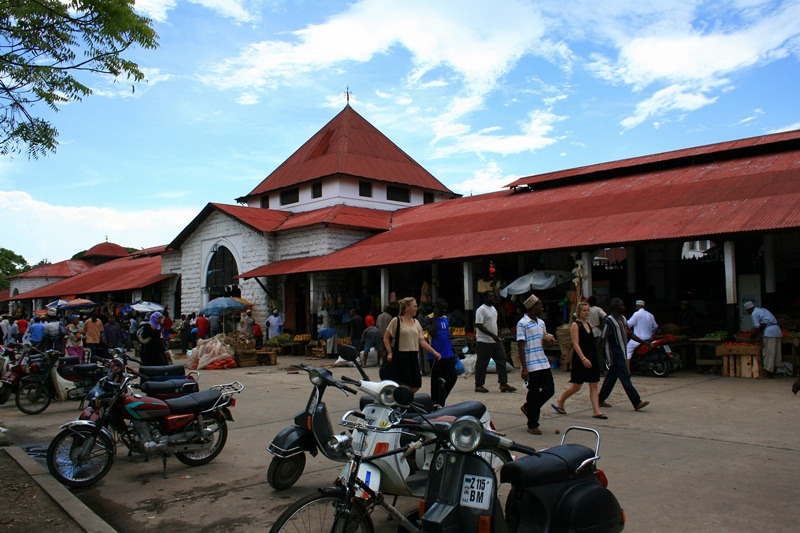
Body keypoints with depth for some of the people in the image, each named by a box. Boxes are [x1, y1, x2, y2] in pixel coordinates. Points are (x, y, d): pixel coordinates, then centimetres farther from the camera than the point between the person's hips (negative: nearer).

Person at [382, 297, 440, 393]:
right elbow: (386, 338, -3)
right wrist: (390, 352, -12)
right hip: (399, 357, -6)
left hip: (412, 357, 6)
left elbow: (422, 341, 7)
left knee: (416, 386, 5)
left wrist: (434, 351, -3)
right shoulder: (396, 321, -6)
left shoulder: (416, 322, 11)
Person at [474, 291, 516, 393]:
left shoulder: (494, 309, 14)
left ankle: (503, 384, 7)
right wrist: (493, 335, -23)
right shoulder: (481, 310, -13)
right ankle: (478, 385, 11)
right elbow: (479, 325, -20)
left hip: (495, 340, 8)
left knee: (501, 361, 3)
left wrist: (497, 336, 17)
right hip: (484, 342, -8)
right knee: (482, 364, 0)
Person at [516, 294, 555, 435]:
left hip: (544, 363, 7)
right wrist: (524, 368, -17)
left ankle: (528, 408, 28)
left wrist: (548, 340, 1)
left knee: (549, 390, 6)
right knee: (534, 394, 0)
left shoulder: (541, 322, 15)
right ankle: (532, 425, 14)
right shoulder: (522, 323, -9)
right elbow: (521, 346, -12)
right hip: (531, 365, -7)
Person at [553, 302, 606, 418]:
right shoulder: (575, 325, -10)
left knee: (594, 385, 4)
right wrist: (583, 358, -26)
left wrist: (593, 358, 20)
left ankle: (596, 411, 5)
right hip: (580, 360, -8)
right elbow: (575, 344, -17)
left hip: (592, 359, 8)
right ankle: (559, 403, 19)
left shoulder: (587, 324, 13)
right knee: (577, 386, 0)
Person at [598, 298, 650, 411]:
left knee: (611, 376, 13)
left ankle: (600, 400, 22)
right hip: (614, 354, -9)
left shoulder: (622, 319, 14)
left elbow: (630, 334, 18)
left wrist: (644, 342, 11)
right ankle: (637, 403, -9)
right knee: (625, 377, -9)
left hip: (621, 353, 9)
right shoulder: (609, 321, -15)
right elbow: (602, 338, -16)